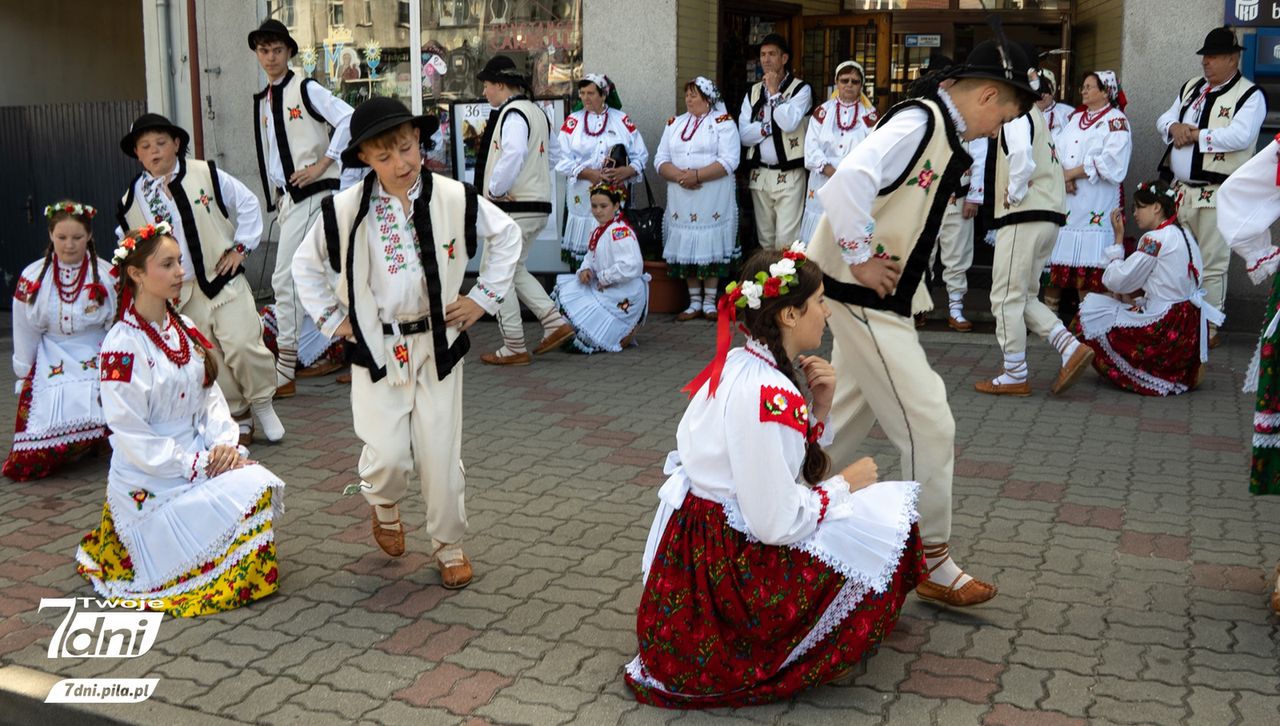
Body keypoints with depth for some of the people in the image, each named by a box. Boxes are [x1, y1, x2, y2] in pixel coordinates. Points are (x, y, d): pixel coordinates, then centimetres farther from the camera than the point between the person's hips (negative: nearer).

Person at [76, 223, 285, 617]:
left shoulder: (184, 329, 7)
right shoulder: (123, 345, -15)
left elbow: (210, 395, 10)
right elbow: (132, 434, -16)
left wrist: (225, 444, -8)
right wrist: (195, 465, -17)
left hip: (200, 459, 7)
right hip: (150, 481, -7)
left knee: (263, 482, -17)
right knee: (246, 494, -23)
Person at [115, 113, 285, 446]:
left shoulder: (207, 175, -1)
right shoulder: (132, 200, 4)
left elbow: (248, 204, 5)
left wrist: (240, 247, 1)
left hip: (224, 279, -2)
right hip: (182, 295, 2)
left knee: (242, 346, -14)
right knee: (207, 360, 3)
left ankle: (261, 404, 9)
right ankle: (238, 418, 18)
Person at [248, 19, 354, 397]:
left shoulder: (306, 89, -6)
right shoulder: (262, 101, 16)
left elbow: (348, 120, -15)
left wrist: (322, 164, -15)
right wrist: (274, 199, 15)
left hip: (310, 192, -8)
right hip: (287, 197, 8)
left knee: (285, 278, -13)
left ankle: (284, 372, -10)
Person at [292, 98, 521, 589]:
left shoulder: (455, 199, -8)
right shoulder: (344, 210, -9)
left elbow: (506, 236, 9)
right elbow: (306, 264, 8)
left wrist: (484, 297, 4)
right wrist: (332, 319, 4)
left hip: (438, 341, 1)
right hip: (376, 346, -1)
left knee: (440, 454, 3)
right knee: (388, 456, -6)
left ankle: (449, 546, 24)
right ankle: (384, 504, 30)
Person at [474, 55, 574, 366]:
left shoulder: (513, 113, -15)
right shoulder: (537, 112, 16)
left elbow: (513, 154, -31)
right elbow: (551, 153, 25)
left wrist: (496, 189, -20)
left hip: (512, 209, -10)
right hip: (537, 205, 10)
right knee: (515, 271, 21)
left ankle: (514, 349, 5)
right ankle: (554, 322, 13)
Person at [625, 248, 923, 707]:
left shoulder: (739, 365, 4)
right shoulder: (768, 394, -26)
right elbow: (777, 522, -25)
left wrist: (818, 407, -3)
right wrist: (846, 483, -9)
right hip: (725, 573, -9)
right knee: (888, 522, -1)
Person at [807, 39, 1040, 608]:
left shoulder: (944, 135, 13)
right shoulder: (919, 121, -18)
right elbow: (850, 180, -32)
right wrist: (861, 258, -24)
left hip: (881, 300, 10)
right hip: (862, 296, -10)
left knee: (846, 421, 20)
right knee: (928, 427, -3)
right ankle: (931, 562, 11)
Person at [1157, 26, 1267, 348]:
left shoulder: (1249, 95, -6)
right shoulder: (1191, 88, 16)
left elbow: (1240, 136, -20)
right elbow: (1163, 119, 18)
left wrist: (1194, 134, -15)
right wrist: (1174, 126, -5)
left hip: (1216, 195, -7)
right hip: (1179, 190, 7)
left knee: (1212, 264, -2)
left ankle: (1209, 328, 7)